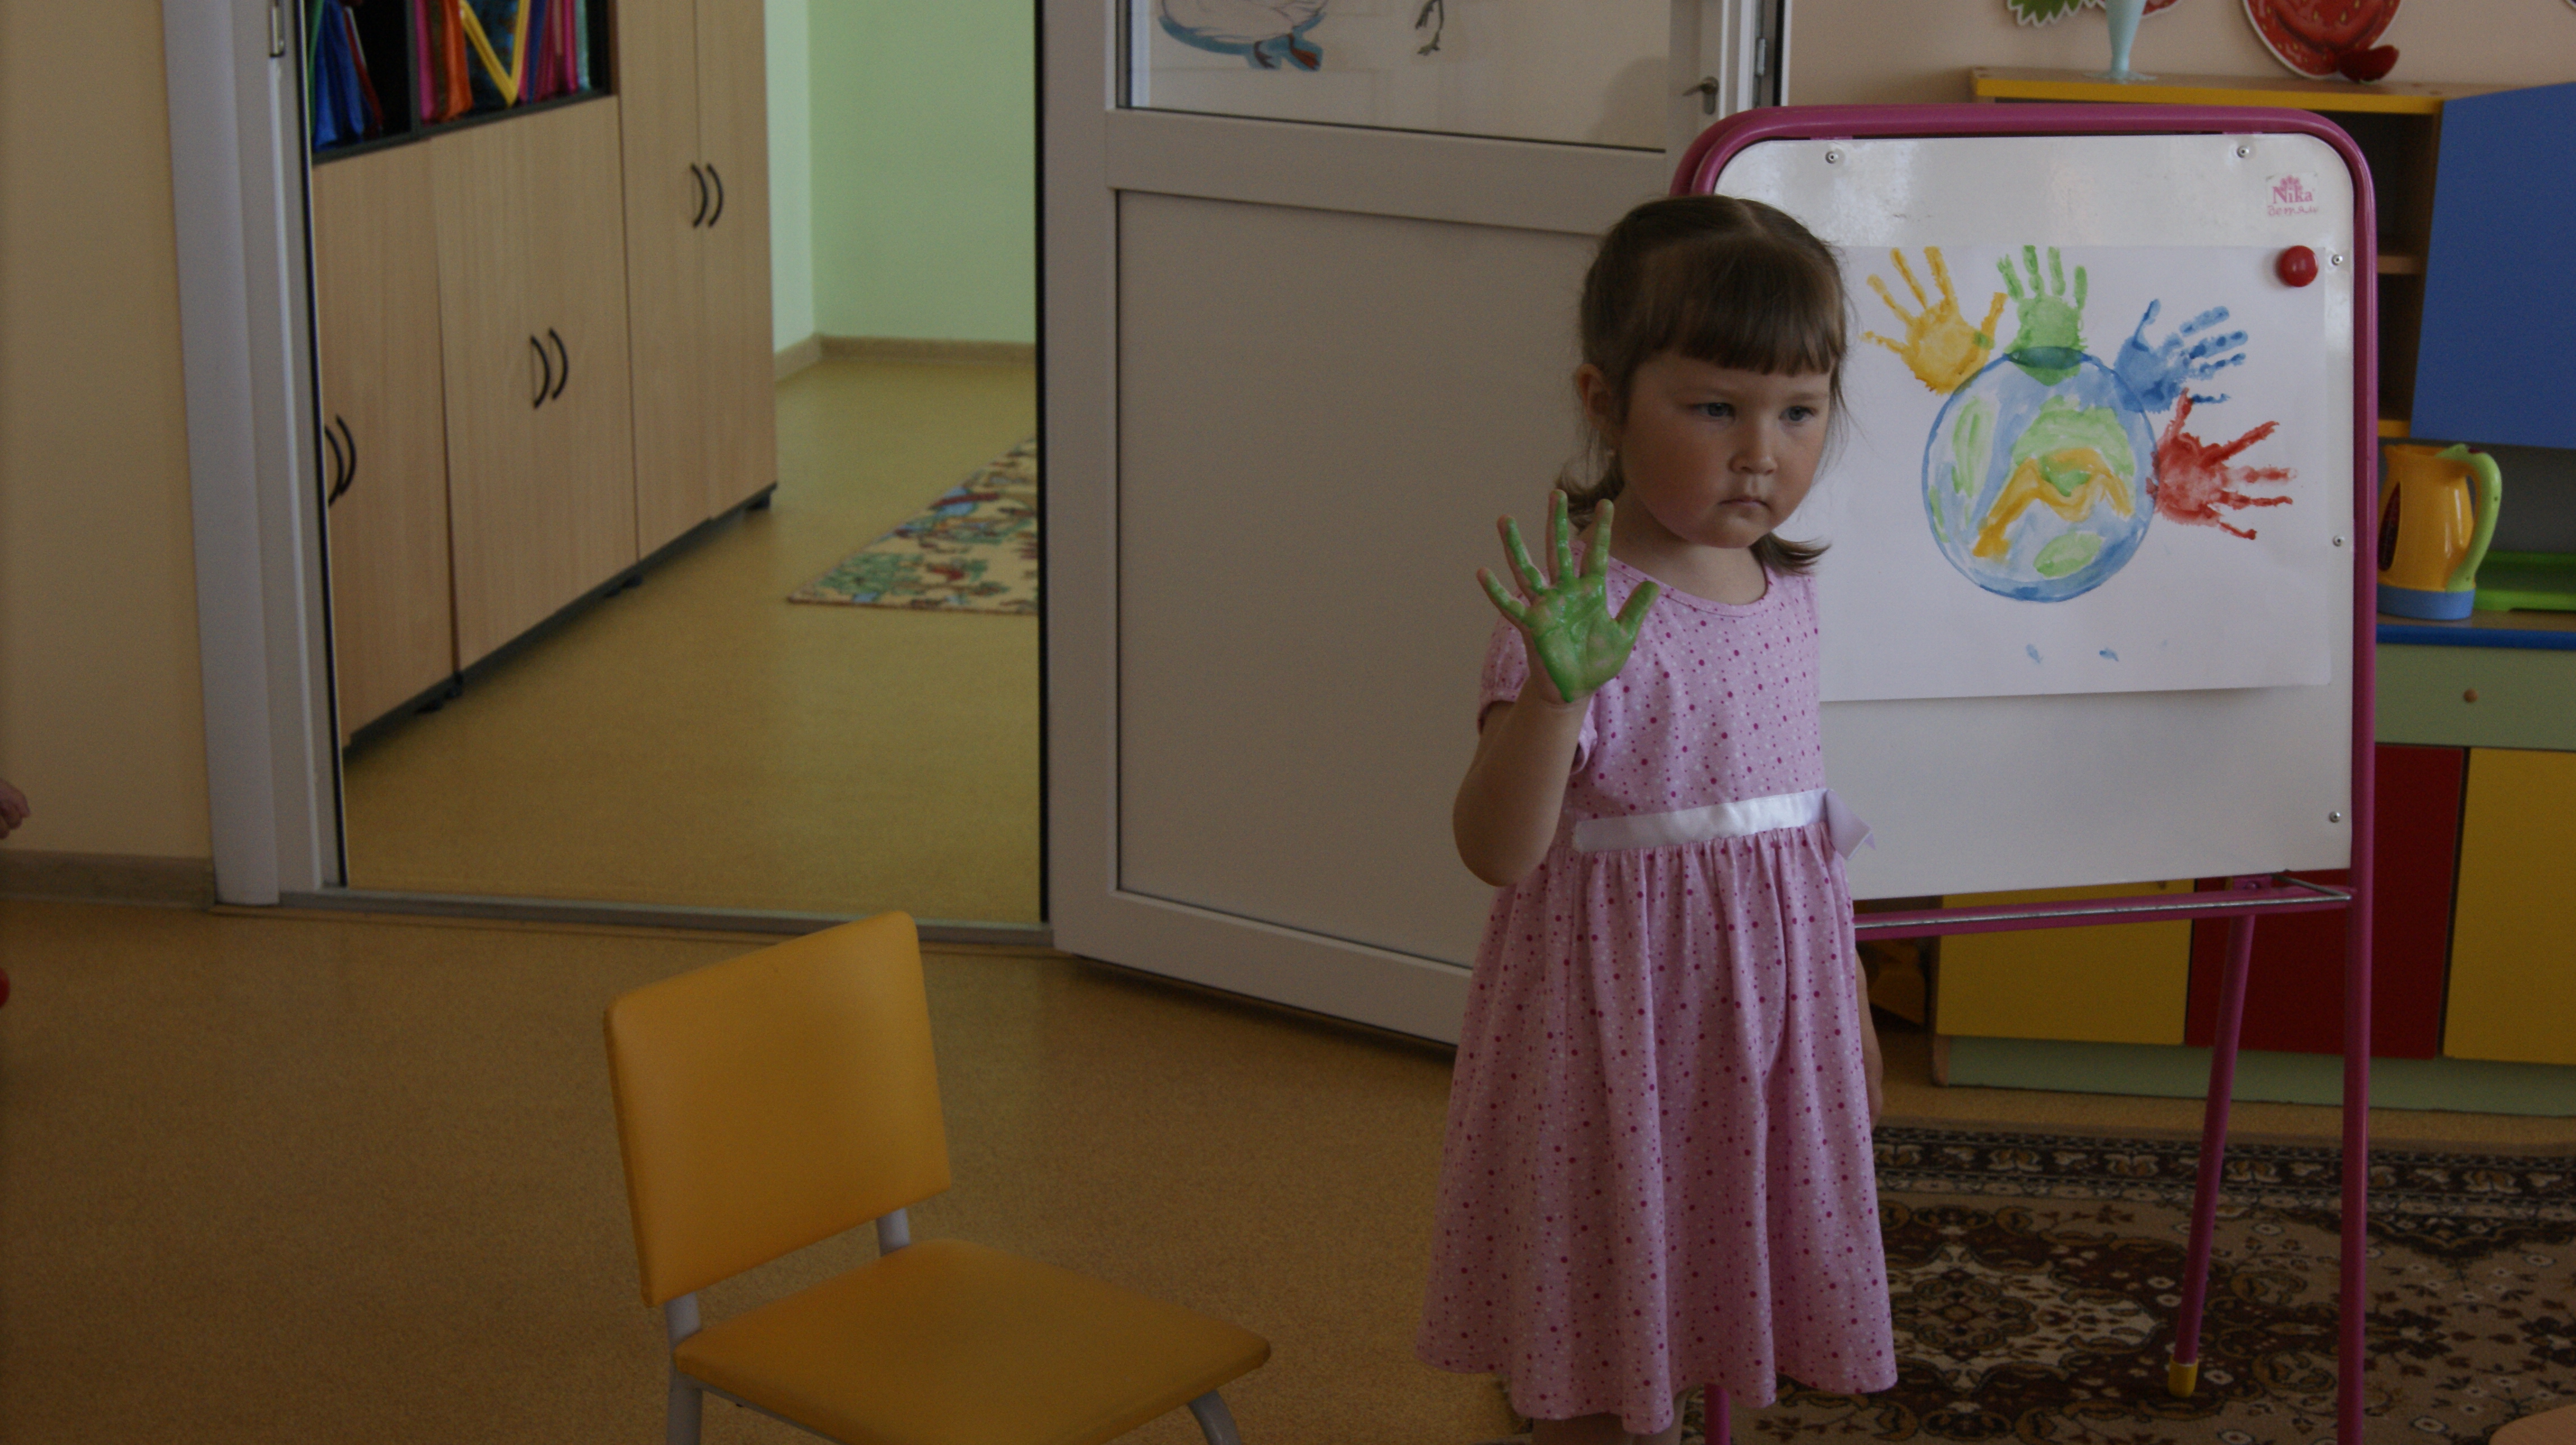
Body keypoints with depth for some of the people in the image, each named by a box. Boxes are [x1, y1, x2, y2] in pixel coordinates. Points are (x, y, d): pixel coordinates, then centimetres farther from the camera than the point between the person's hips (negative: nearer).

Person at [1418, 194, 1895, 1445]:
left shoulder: (1786, 591, 4)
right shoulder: (1584, 614, -20)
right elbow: (1499, 851, -28)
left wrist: (1849, 1002, 21)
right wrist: (1553, 693, -44)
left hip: (1764, 1009, 6)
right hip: (1618, 1016, -6)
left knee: (1696, 1333, 19)